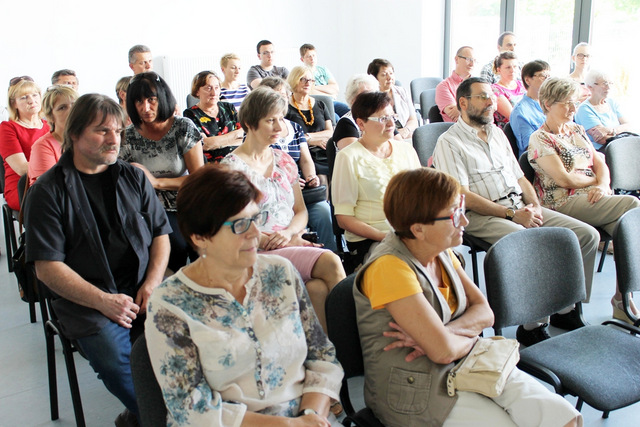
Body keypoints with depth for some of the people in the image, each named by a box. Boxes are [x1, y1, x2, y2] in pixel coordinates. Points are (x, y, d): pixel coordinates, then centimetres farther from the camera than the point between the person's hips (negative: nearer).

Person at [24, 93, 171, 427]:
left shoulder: (133, 178, 13)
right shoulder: (48, 190, 1)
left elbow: (160, 233, 13)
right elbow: (47, 266, -5)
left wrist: (152, 283, -5)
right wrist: (103, 301, -15)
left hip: (143, 289, 4)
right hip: (85, 300, -3)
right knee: (116, 361, -31)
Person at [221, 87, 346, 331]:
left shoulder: (284, 161, 16)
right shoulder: (232, 167, -2)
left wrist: (289, 232, -6)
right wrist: (283, 242, -13)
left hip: (291, 245, 5)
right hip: (260, 253, -5)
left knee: (318, 288, -28)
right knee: (330, 262, -27)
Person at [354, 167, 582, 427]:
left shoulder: (441, 251, 2)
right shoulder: (389, 268, -24)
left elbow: (485, 313, 1)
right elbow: (443, 351, -26)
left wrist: (441, 334, -18)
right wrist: (469, 335, -3)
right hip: (415, 390, -6)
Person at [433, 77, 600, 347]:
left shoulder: (497, 133, 22)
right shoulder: (449, 142, -3)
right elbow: (463, 197, -12)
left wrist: (534, 204, 2)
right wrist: (511, 214, -16)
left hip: (521, 207, 8)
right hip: (482, 216, -8)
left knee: (587, 235, -6)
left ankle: (565, 308, 5)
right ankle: (531, 326, -18)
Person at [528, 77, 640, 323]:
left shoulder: (577, 131, 22)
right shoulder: (540, 139, -3)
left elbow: (601, 164, 15)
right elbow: (563, 178, -12)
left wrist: (603, 185, -7)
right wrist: (594, 180, 3)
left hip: (594, 199, 7)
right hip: (564, 203, -7)